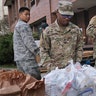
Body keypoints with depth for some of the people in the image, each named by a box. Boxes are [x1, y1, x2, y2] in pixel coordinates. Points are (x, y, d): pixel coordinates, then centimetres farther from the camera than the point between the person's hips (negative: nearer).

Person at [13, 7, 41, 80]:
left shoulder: (17, 26, 25)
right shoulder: (23, 25, -7)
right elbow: (29, 41, -16)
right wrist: (38, 53, -18)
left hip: (19, 58, 10)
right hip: (27, 57, -10)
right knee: (36, 79, -13)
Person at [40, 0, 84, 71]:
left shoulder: (76, 30, 5)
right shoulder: (49, 31, -3)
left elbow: (79, 49, 10)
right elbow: (44, 51, -2)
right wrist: (51, 67, -10)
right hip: (55, 70, -2)